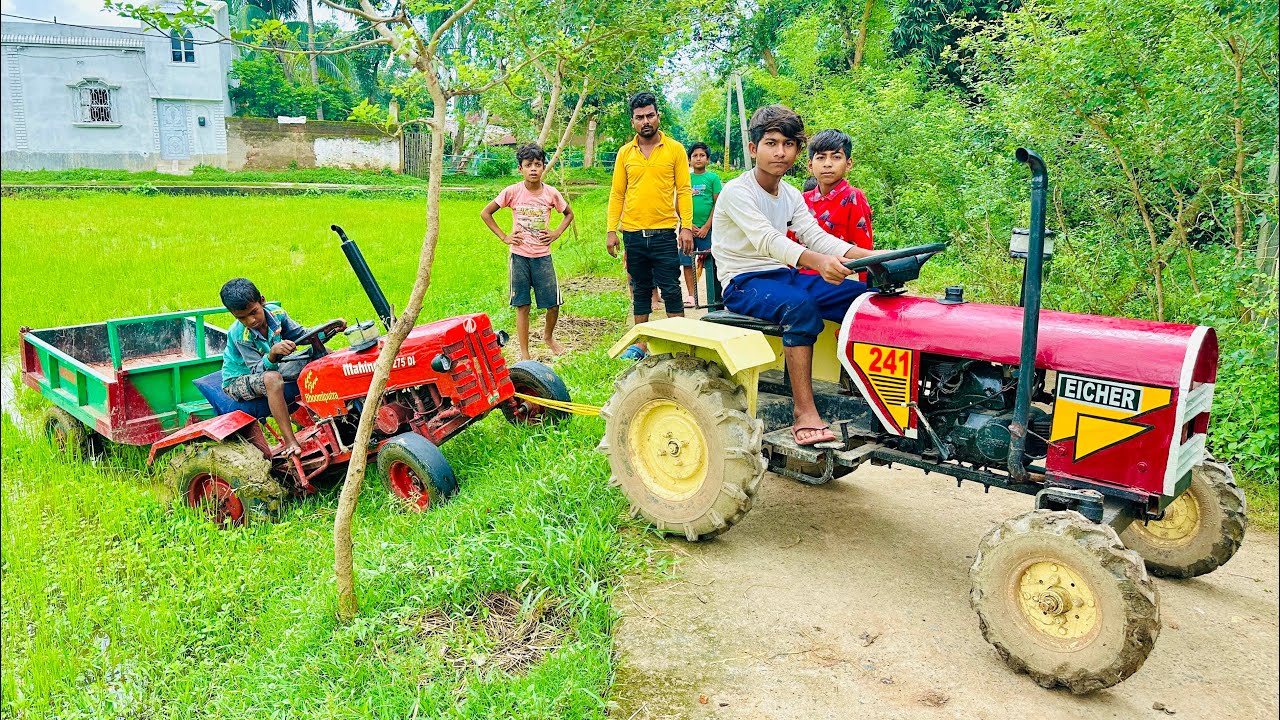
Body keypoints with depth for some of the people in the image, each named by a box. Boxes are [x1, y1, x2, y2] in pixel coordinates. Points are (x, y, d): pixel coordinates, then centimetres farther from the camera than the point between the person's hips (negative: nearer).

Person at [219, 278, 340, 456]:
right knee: (272, 379, -43)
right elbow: (258, 371, -31)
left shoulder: (275, 312, -12)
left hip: (268, 369, 7)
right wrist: (272, 353, -51)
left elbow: (302, 335, -2)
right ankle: (290, 442, -42)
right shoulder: (240, 335, -28)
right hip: (238, 380, -7)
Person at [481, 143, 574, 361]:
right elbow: (485, 213, 3)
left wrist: (556, 233, 3)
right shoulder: (512, 192, -7)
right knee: (522, 305, 3)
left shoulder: (551, 193, -2)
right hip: (519, 256, -2)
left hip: (543, 256, 2)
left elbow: (569, 214, 17)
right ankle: (524, 353, 11)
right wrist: (504, 237, -2)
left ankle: (548, 336, 33)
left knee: (554, 303, 3)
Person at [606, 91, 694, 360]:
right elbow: (616, 194, 8)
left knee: (671, 290, 0)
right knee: (640, 291, 11)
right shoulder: (625, 153, 7)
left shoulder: (674, 149, 1)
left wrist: (686, 226, -9)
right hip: (633, 234, 3)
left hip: (664, 233, -3)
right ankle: (641, 344, 19)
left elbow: (684, 190, 0)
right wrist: (611, 230, 1)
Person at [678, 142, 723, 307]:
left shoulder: (713, 177, 3)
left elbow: (717, 204, 0)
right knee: (687, 263, 3)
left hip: (706, 228, -2)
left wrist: (706, 226, -8)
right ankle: (692, 295, 11)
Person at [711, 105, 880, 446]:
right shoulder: (737, 191, -13)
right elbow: (766, 239, -30)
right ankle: (805, 413, -36)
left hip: (783, 275, 8)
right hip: (744, 282, -7)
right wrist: (817, 261, -47)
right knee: (800, 305, -38)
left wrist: (869, 256, -15)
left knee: (864, 295, -9)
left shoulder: (792, 196, 13)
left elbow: (817, 236, 2)